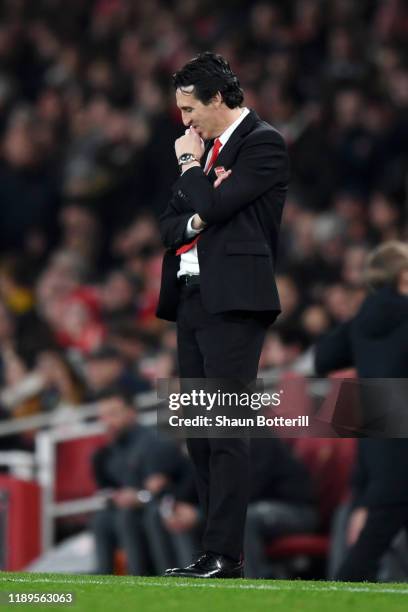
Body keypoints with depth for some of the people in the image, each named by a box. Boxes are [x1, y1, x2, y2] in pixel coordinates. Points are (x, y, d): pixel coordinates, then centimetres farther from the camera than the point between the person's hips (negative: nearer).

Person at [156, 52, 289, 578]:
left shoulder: (262, 144, -5)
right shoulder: (205, 147, 20)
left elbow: (213, 204, -17)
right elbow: (170, 226, 16)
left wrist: (191, 165, 0)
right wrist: (196, 221, -4)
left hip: (232, 302, -9)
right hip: (191, 299, 9)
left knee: (226, 430, -12)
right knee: (199, 432, 8)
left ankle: (225, 554, -14)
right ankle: (217, 550, 11)